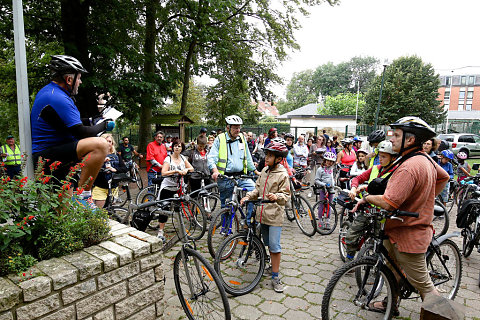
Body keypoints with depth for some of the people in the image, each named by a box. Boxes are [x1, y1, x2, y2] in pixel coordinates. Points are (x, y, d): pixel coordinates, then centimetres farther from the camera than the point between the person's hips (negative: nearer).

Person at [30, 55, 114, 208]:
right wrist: (103, 125, -4)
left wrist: (91, 121, 16)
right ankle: (82, 195, -23)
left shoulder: (47, 91, 14)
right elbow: (80, 132, -21)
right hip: (48, 156, -11)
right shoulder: (58, 99, -19)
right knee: (100, 144, -30)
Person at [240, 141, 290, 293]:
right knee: (268, 244, 19)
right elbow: (258, 188, 16)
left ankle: (275, 277, 6)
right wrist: (248, 196, 1)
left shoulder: (283, 175, -12)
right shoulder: (264, 170, 9)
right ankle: (274, 266, 38)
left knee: (275, 246, -5)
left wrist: (276, 197, -34)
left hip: (275, 215, -7)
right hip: (263, 213, 7)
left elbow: (286, 195, -13)